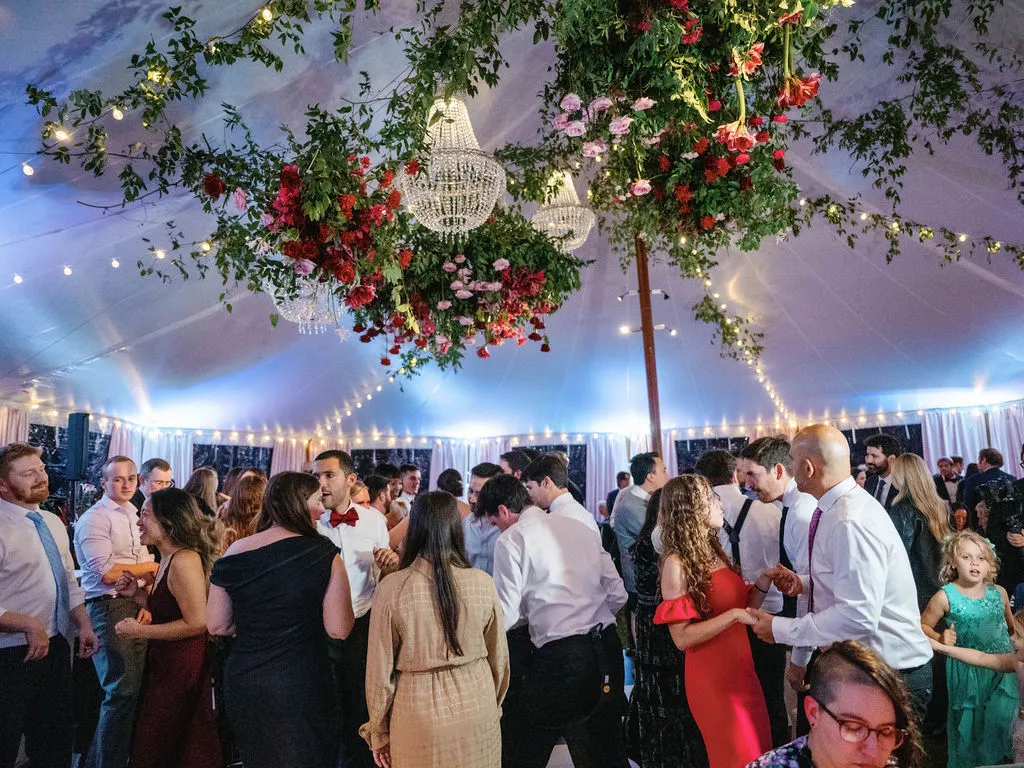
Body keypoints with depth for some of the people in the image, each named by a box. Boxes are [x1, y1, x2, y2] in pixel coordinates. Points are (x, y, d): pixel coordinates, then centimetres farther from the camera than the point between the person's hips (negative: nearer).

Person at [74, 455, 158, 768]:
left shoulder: (135, 516, 17)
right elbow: (108, 573, -15)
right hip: (109, 608, -7)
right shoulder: (94, 518, -7)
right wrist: (150, 566, -4)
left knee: (135, 688, 10)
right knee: (124, 691, -9)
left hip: (138, 607, 7)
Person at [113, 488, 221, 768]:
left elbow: (196, 623, -23)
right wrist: (137, 594, 5)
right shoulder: (168, 557, 8)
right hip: (167, 663, 9)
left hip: (182, 669, -9)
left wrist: (140, 631, -16)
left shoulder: (184, 560, -22)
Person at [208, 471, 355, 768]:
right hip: (299, 684, -4)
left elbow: (216, 626, 5)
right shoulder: (323, 555, -14)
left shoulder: (233, 554, -2)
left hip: (241, 683, 5)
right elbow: (339, 629, -13)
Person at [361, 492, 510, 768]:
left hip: (419, 715, -1)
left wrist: (378, 733, 7)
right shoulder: (482, 583, -12)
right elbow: (499, 656, 0)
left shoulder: (391, 589, -16)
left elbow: (380, 668, -9)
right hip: (478, 711, 2)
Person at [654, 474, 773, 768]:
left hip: (741, 669, 7)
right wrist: (734, 615, -25)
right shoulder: (677, 563, -17)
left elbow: (741, 609, 8)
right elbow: (682, 637, -21)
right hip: (712, 677, -7)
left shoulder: (714, 552, 6)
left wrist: (762, 583, -6)